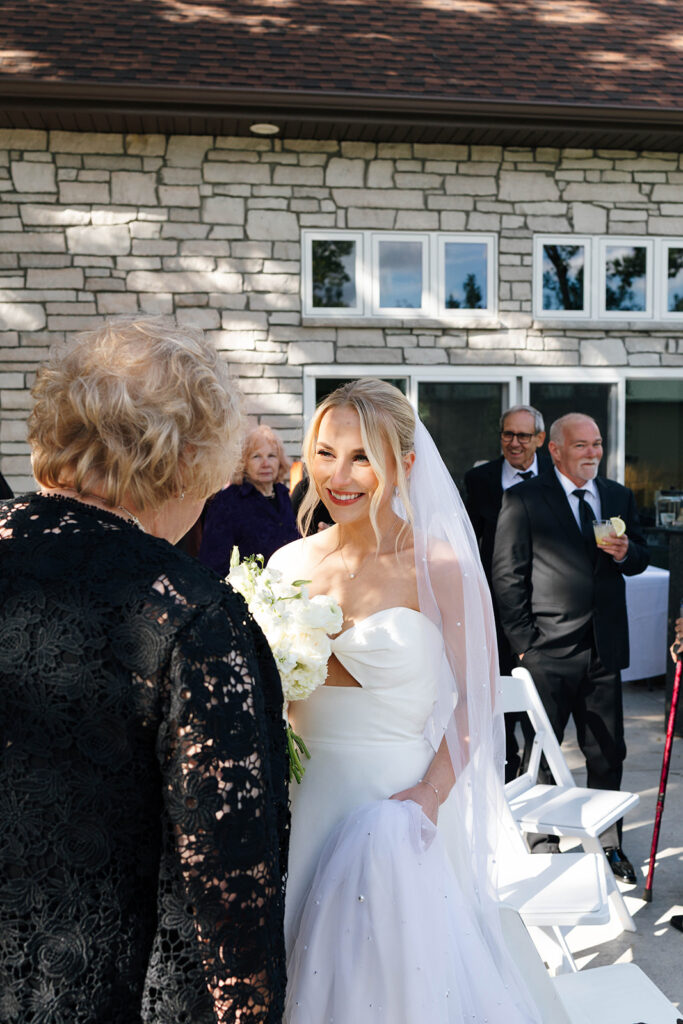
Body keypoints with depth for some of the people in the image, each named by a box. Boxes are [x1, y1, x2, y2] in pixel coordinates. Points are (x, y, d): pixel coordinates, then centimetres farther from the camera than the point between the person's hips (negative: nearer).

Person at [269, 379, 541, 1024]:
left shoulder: (441, 570, -13)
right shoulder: (288, 565, 0)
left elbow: (473, 702, -9)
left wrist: (429, 795, -19)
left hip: (398, 803, -4)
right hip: (305, 800, 5)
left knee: (396, 971, 7)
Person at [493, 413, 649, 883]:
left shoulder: (619, 497, 11)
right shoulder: (523, 500, -5)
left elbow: (640, 557, 18)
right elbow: (507, 575, -6)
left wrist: (626, 552, -7)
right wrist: (524, 642, -10)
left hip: (604, 649, 5)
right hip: (549, 650, -4)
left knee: (608, 752, 14)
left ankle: (608, 844, 31)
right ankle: (543, 845, 23)